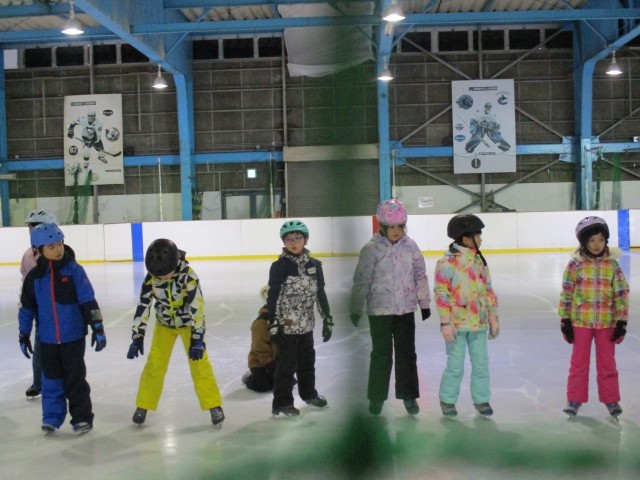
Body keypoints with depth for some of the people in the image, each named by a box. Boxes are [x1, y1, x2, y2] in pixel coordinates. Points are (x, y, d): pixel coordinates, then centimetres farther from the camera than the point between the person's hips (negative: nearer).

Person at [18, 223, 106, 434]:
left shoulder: (73, 270, -8)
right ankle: (52, 416, 25)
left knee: (75, 377, 4)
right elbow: (27, 307, 8)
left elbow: (88, 300, -9)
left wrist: (97, 328, -12)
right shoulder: (34, 276, -1)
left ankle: (82, 416, 16)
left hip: (73, 335, -3)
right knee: (51, 378, 12)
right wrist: (24, 335, 10)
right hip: (47, 338, 3)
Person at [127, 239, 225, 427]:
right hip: (164, 324, 3)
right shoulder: (151, 278, -21)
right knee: (154, 364, 2)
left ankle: (214, 406, 4)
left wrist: (197, 339, -31)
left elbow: (197, 308, -29)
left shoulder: (188, 276, -30)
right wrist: (137, 338, -16)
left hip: (188, 323, -3)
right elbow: (142, 307, -14)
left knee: (199, 363, -8)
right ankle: (143, 406, 18)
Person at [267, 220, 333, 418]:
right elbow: (273, 295, -10)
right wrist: (273, 323, -14)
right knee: (287, 364, 0)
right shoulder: (280, 266, -10)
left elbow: (320, 293, 10)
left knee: (307, 360, 19)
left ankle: (308, 393, 39)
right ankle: (281, 403, 11)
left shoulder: (314, 265, 4)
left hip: (306, 324, 5)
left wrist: (327, 318, 9)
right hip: (286, 325, -5)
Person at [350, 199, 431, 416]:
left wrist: (424, 303, 8)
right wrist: (356, 309, -6)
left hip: (405, 309, 3)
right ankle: (376, 397, 20)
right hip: (379, 310, -3)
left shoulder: (410, 245, -1)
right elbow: (361, 280, -8)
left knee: (407, 353, 10)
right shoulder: (372, 248, -11)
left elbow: (420, 275, 7)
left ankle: (408, 395, 23)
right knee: (381, 354, 6)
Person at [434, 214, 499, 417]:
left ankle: (481, 399, 26)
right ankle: (447, 400, 21)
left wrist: (493, 318, 14)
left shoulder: (479, 261, 10)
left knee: (481, 364, 10)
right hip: (457, 324, -5)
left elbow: (488, 291, 15)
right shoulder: (447, 262, -10)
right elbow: (441, 294, -11)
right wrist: (446, 323, -14)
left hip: (479, 323, 5)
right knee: (455, 366, 3)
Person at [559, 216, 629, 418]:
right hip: (580, 322, -1)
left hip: (607, 322, 1)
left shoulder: (612, 264, -3)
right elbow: (566, 294, -3)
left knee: (607, 363, 12)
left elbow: (622, 294, 0)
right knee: (578, 362, 10)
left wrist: (622, 321, -3)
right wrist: (565, 320, -4)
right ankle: (574, 399, 21)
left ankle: (611, 399, 25)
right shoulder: (575, 264, -7)